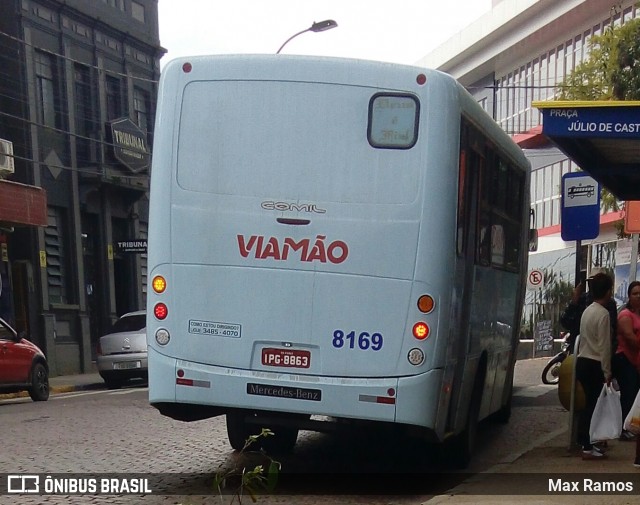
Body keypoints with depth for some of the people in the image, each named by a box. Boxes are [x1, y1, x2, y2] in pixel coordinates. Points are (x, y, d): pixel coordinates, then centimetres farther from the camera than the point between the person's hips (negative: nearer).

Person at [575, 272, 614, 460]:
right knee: (593, 406, -3)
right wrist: (607, 372, -13)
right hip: (594, 365, -9)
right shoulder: (603, 313, -16)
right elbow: (604, 346, -17)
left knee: (588, 404, 14)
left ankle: (585, 442, 19)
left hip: (583, 362, 9)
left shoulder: (587, 311, 11)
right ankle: (587, 448, 0)